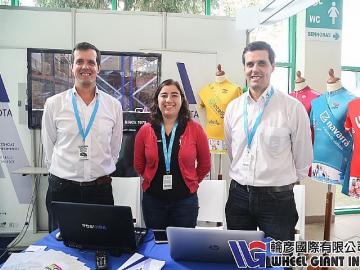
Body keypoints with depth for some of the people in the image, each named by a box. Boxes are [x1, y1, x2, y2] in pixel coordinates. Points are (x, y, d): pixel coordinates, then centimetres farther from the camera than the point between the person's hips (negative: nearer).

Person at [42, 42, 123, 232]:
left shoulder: (113, 105, 1)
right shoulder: (53, 104, -1)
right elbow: (48, 147, 7)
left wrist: (101, 173, 10)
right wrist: (62, 174, 10)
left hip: (101, 189, 1)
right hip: (62, 189, 0)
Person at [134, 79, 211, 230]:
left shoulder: (195, 129, -6)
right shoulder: (145, 131, -3)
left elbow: (204, 164, 5)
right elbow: (138, 165, 10)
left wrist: (191, 182, 9)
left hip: (185, 200, -1)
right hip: (153, 200, 1)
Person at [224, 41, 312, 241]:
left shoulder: (293, 107, -10)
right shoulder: (233, 108, 2)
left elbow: (303, 157, 0)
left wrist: (285, 182, 10)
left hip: (277, 198, -3)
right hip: (239, 194, 4)